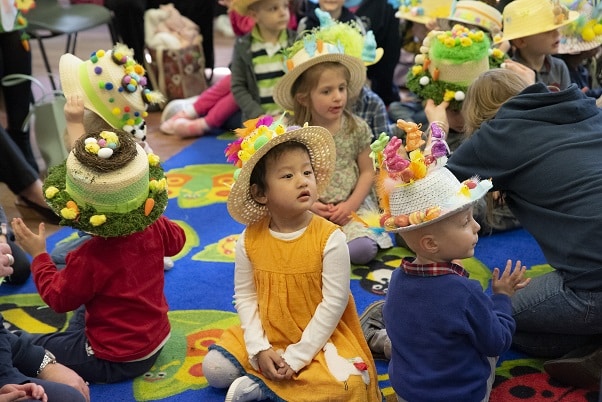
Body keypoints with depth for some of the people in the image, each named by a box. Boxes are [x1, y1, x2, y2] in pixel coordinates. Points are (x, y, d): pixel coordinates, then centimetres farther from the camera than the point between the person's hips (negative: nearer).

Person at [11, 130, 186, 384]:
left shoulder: (89, 259, -32)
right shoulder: (155, 228, -14)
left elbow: (59, 298, -14)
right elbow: (177, 241, 10)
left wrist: (39, 254, -4)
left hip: (117, 362, -7)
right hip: (157, 340, 7)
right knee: (83, 311, 34)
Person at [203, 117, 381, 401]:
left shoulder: (330, 238, -18)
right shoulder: (250, 239, -8)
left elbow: (334, 302, -17)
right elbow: (245, 296, -2)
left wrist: (298, 356, -18)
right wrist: (260, 349, -14)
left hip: (318, 339, -2)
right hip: (267, 338, 2)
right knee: (214, 368, -11)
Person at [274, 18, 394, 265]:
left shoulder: (357, 129, -1)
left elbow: (366, 171, 3)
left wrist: (350, 205, -10)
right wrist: (309, 205, -16)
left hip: (352, 207, 1)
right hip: (310, 211, -1)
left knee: (361, 249, -26)